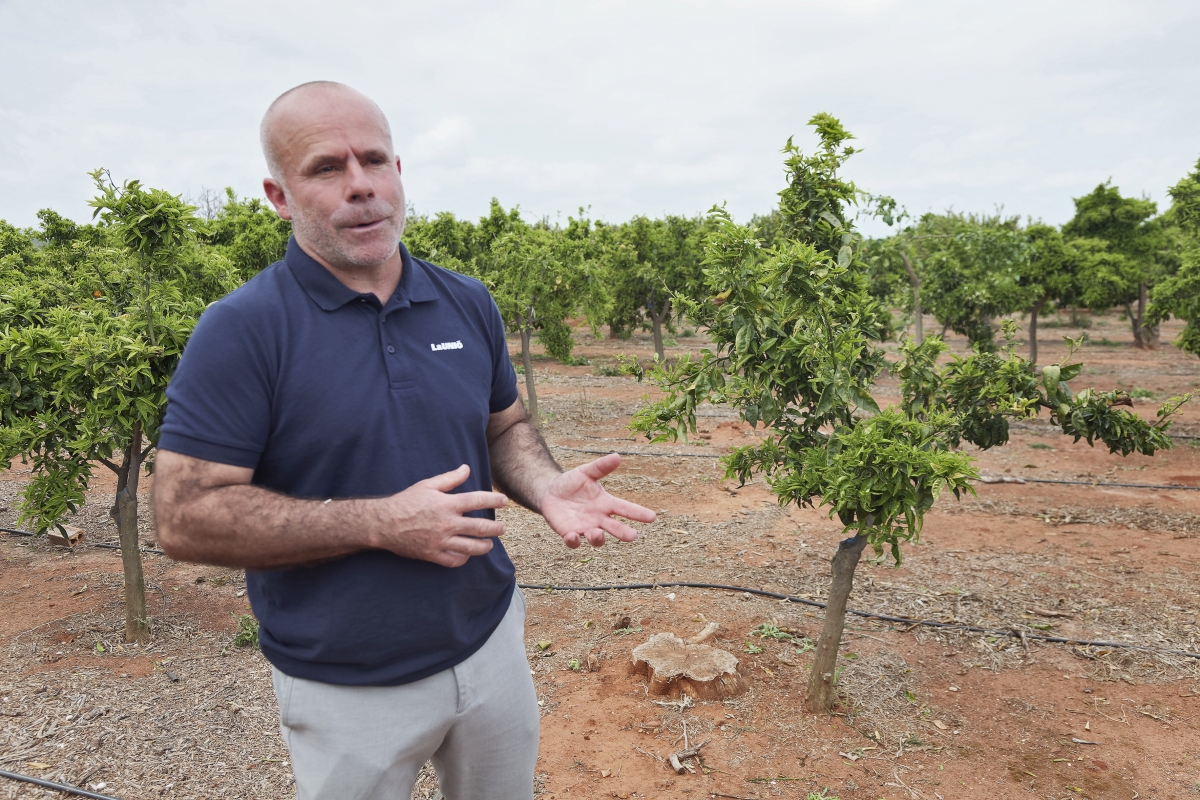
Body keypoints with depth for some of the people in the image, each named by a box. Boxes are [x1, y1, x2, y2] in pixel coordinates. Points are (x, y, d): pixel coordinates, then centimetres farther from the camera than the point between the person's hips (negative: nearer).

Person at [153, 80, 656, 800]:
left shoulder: (468, 303, -1)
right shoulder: (240, 332, -16)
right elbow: (186, 518, -17)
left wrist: (546, 486, -12)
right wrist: (381, 524, -24)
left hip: (491, 644, 5)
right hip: (346, 688, -4)